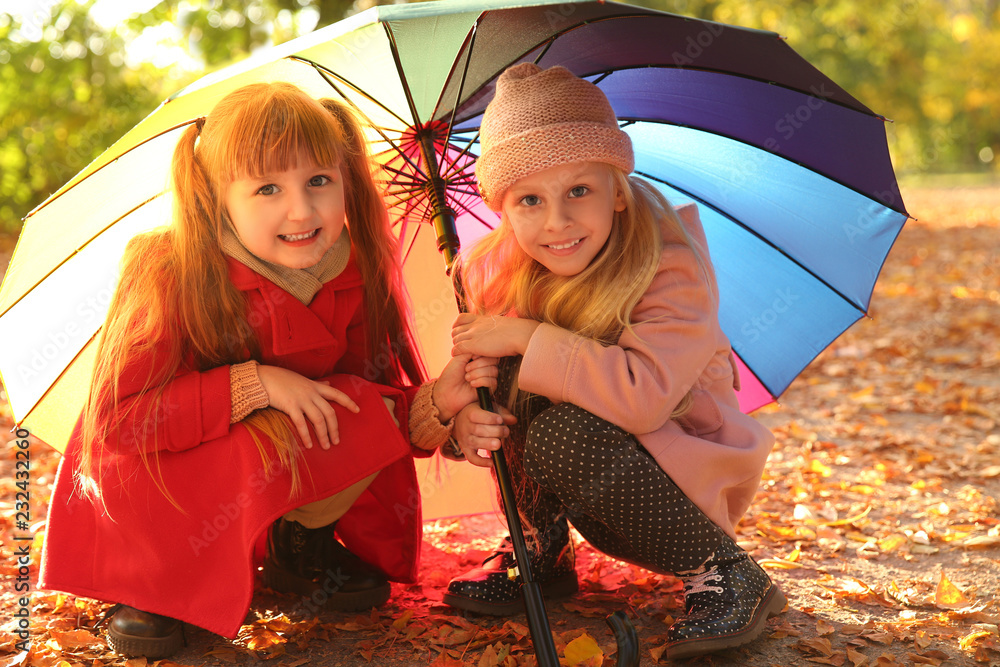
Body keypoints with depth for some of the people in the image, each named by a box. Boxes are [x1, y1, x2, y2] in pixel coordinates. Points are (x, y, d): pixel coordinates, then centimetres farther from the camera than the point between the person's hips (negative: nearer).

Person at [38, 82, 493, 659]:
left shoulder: (354, 285, -14)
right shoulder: (173, 278, -27)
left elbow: (387, 408, -9)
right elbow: (116, 420, -28)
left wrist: (435, 403, -32)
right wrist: (254, 384, -35)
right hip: (148, 480, -4)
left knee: (372, 416, -19)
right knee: (270, 446, -33)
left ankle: (303, 546, 8)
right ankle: (153, 583, -7)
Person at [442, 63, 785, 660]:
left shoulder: (673, 272, -24)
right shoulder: (493, 273, -9)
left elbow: (643, 396, -40)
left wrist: (526, 336, -34)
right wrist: (466, 420, -29)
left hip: (686, 482, -4)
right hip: (586, 494, 5)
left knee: (568, 438, -34)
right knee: (508, 377, -21)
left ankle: (726, 573, -15)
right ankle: (539, 549, -2)